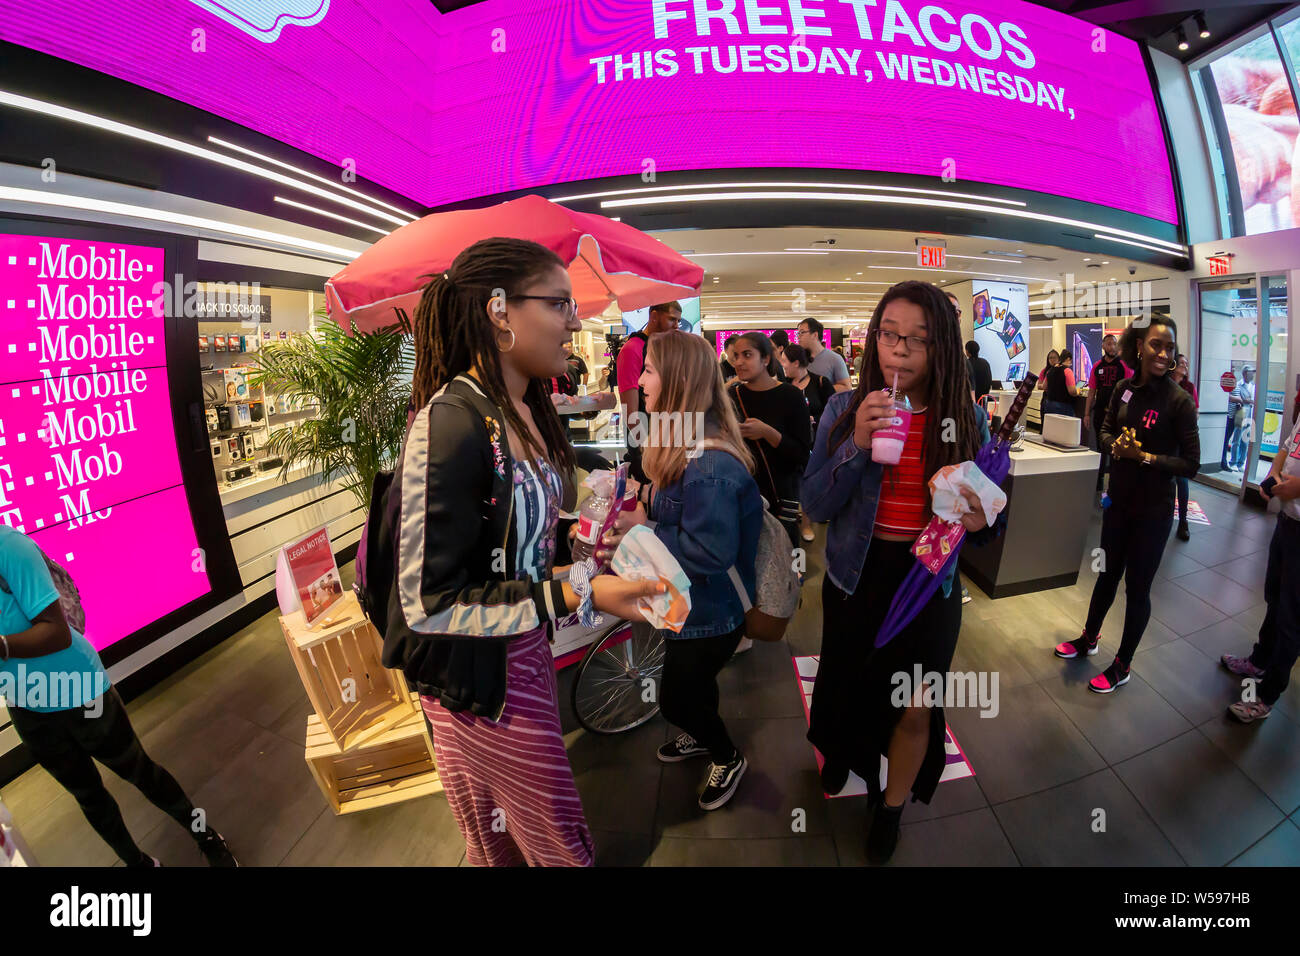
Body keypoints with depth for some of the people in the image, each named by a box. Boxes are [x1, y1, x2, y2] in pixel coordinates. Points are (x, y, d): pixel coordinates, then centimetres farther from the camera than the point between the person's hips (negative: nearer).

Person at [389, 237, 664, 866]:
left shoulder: (529, 409, 1)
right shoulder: (452, 423, -26)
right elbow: (430, 602, -25)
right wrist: (577, 596, -27)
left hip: (527, 646, 7)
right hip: (478, 677, -7)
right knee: (561, 843, 13)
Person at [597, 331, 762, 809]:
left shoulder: (709, 465, -33)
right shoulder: (685, 446, -1)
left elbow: (711, 550, -34)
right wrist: (647, 496, -3)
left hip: (710, 611, -9)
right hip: (689, 603, 9)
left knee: (676, 698, 12)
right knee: (693, 681, 30)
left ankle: (729, 759, 39)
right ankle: (703, 735, 58)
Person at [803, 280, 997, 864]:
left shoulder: (968, 418, -7)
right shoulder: (844, 410, -10)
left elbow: (983, 507, 3)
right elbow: (814, 506, -12)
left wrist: (980, 519, -21)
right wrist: (857, 445, -26)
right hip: (856, 576, 0)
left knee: (915, 707, 14)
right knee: (845, 685, 22)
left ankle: (892, 806, 45)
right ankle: (840, 753, 58)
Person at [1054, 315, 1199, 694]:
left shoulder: (1179, 400, -17)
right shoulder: (1125, 387, -3)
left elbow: (1190, 463, -14)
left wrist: (1144, 456, -24)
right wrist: (1116, 444, -10)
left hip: (1153, 509, -4)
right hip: (1119, 498, 5)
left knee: (1137, 587, 9)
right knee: (1107, 573, 21)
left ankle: (1122, 666, 28)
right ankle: (1089, 638, 42)